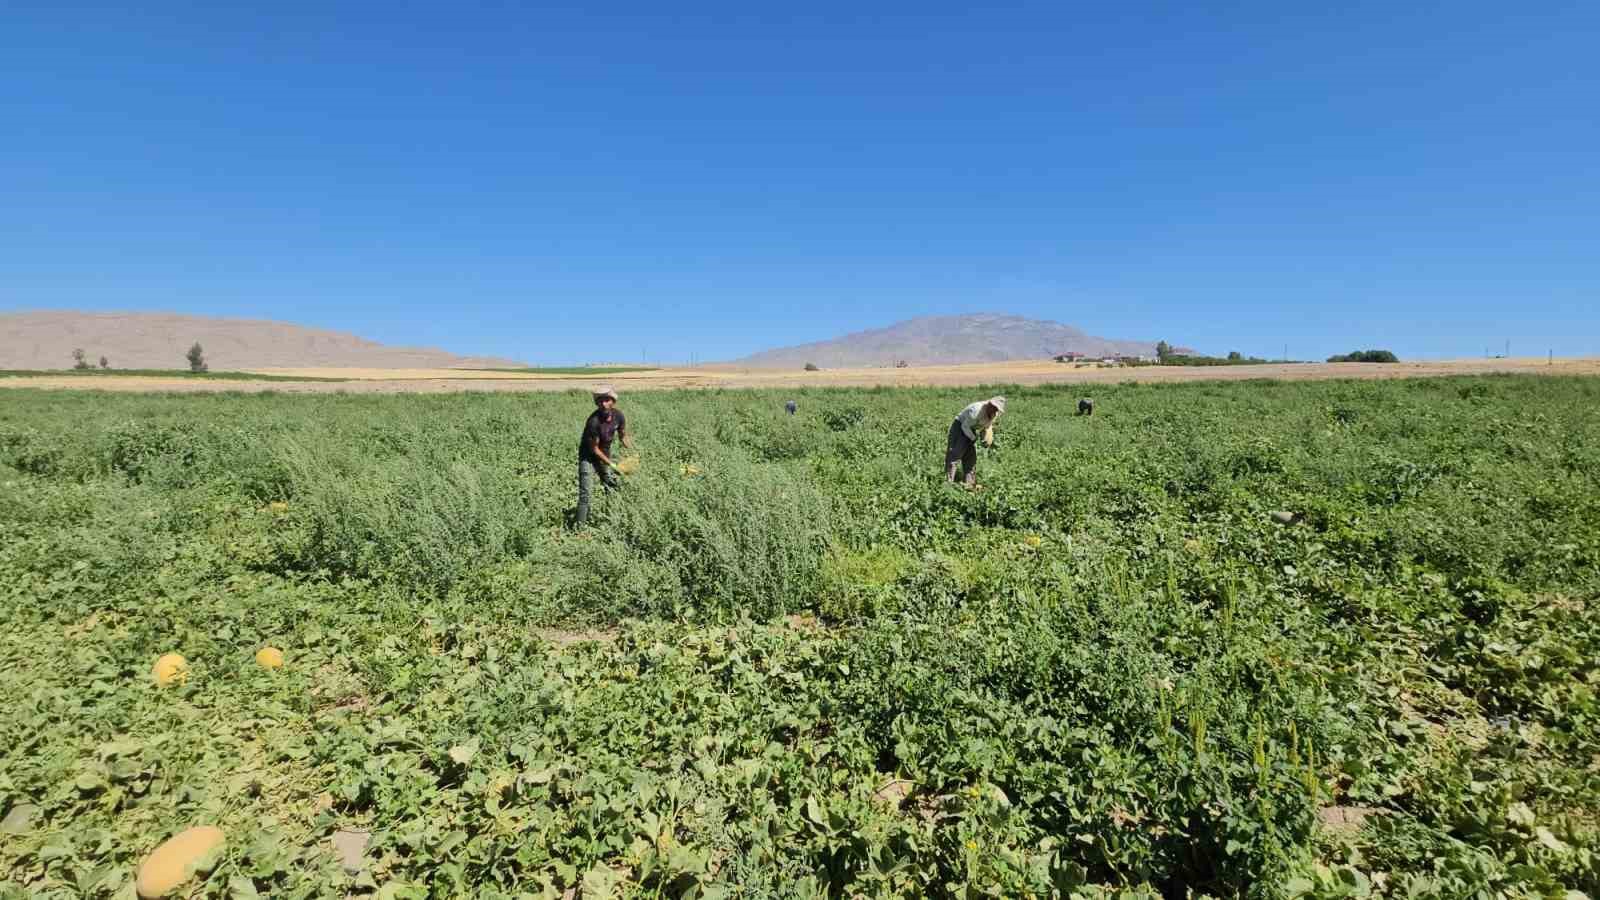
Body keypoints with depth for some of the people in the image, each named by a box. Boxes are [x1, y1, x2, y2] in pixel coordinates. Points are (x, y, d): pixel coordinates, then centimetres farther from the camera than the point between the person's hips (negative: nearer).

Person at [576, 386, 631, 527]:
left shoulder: (619, 416, -13)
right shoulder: (594, 421, -30)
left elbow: (623, 437, 5)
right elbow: (594, 448, -22)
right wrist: (612, 464, -23)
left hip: (605, 454, 6)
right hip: (588, 457, -6)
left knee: (612, 489, 11)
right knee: (585, 494, -11)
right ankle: (580, 526, -6)